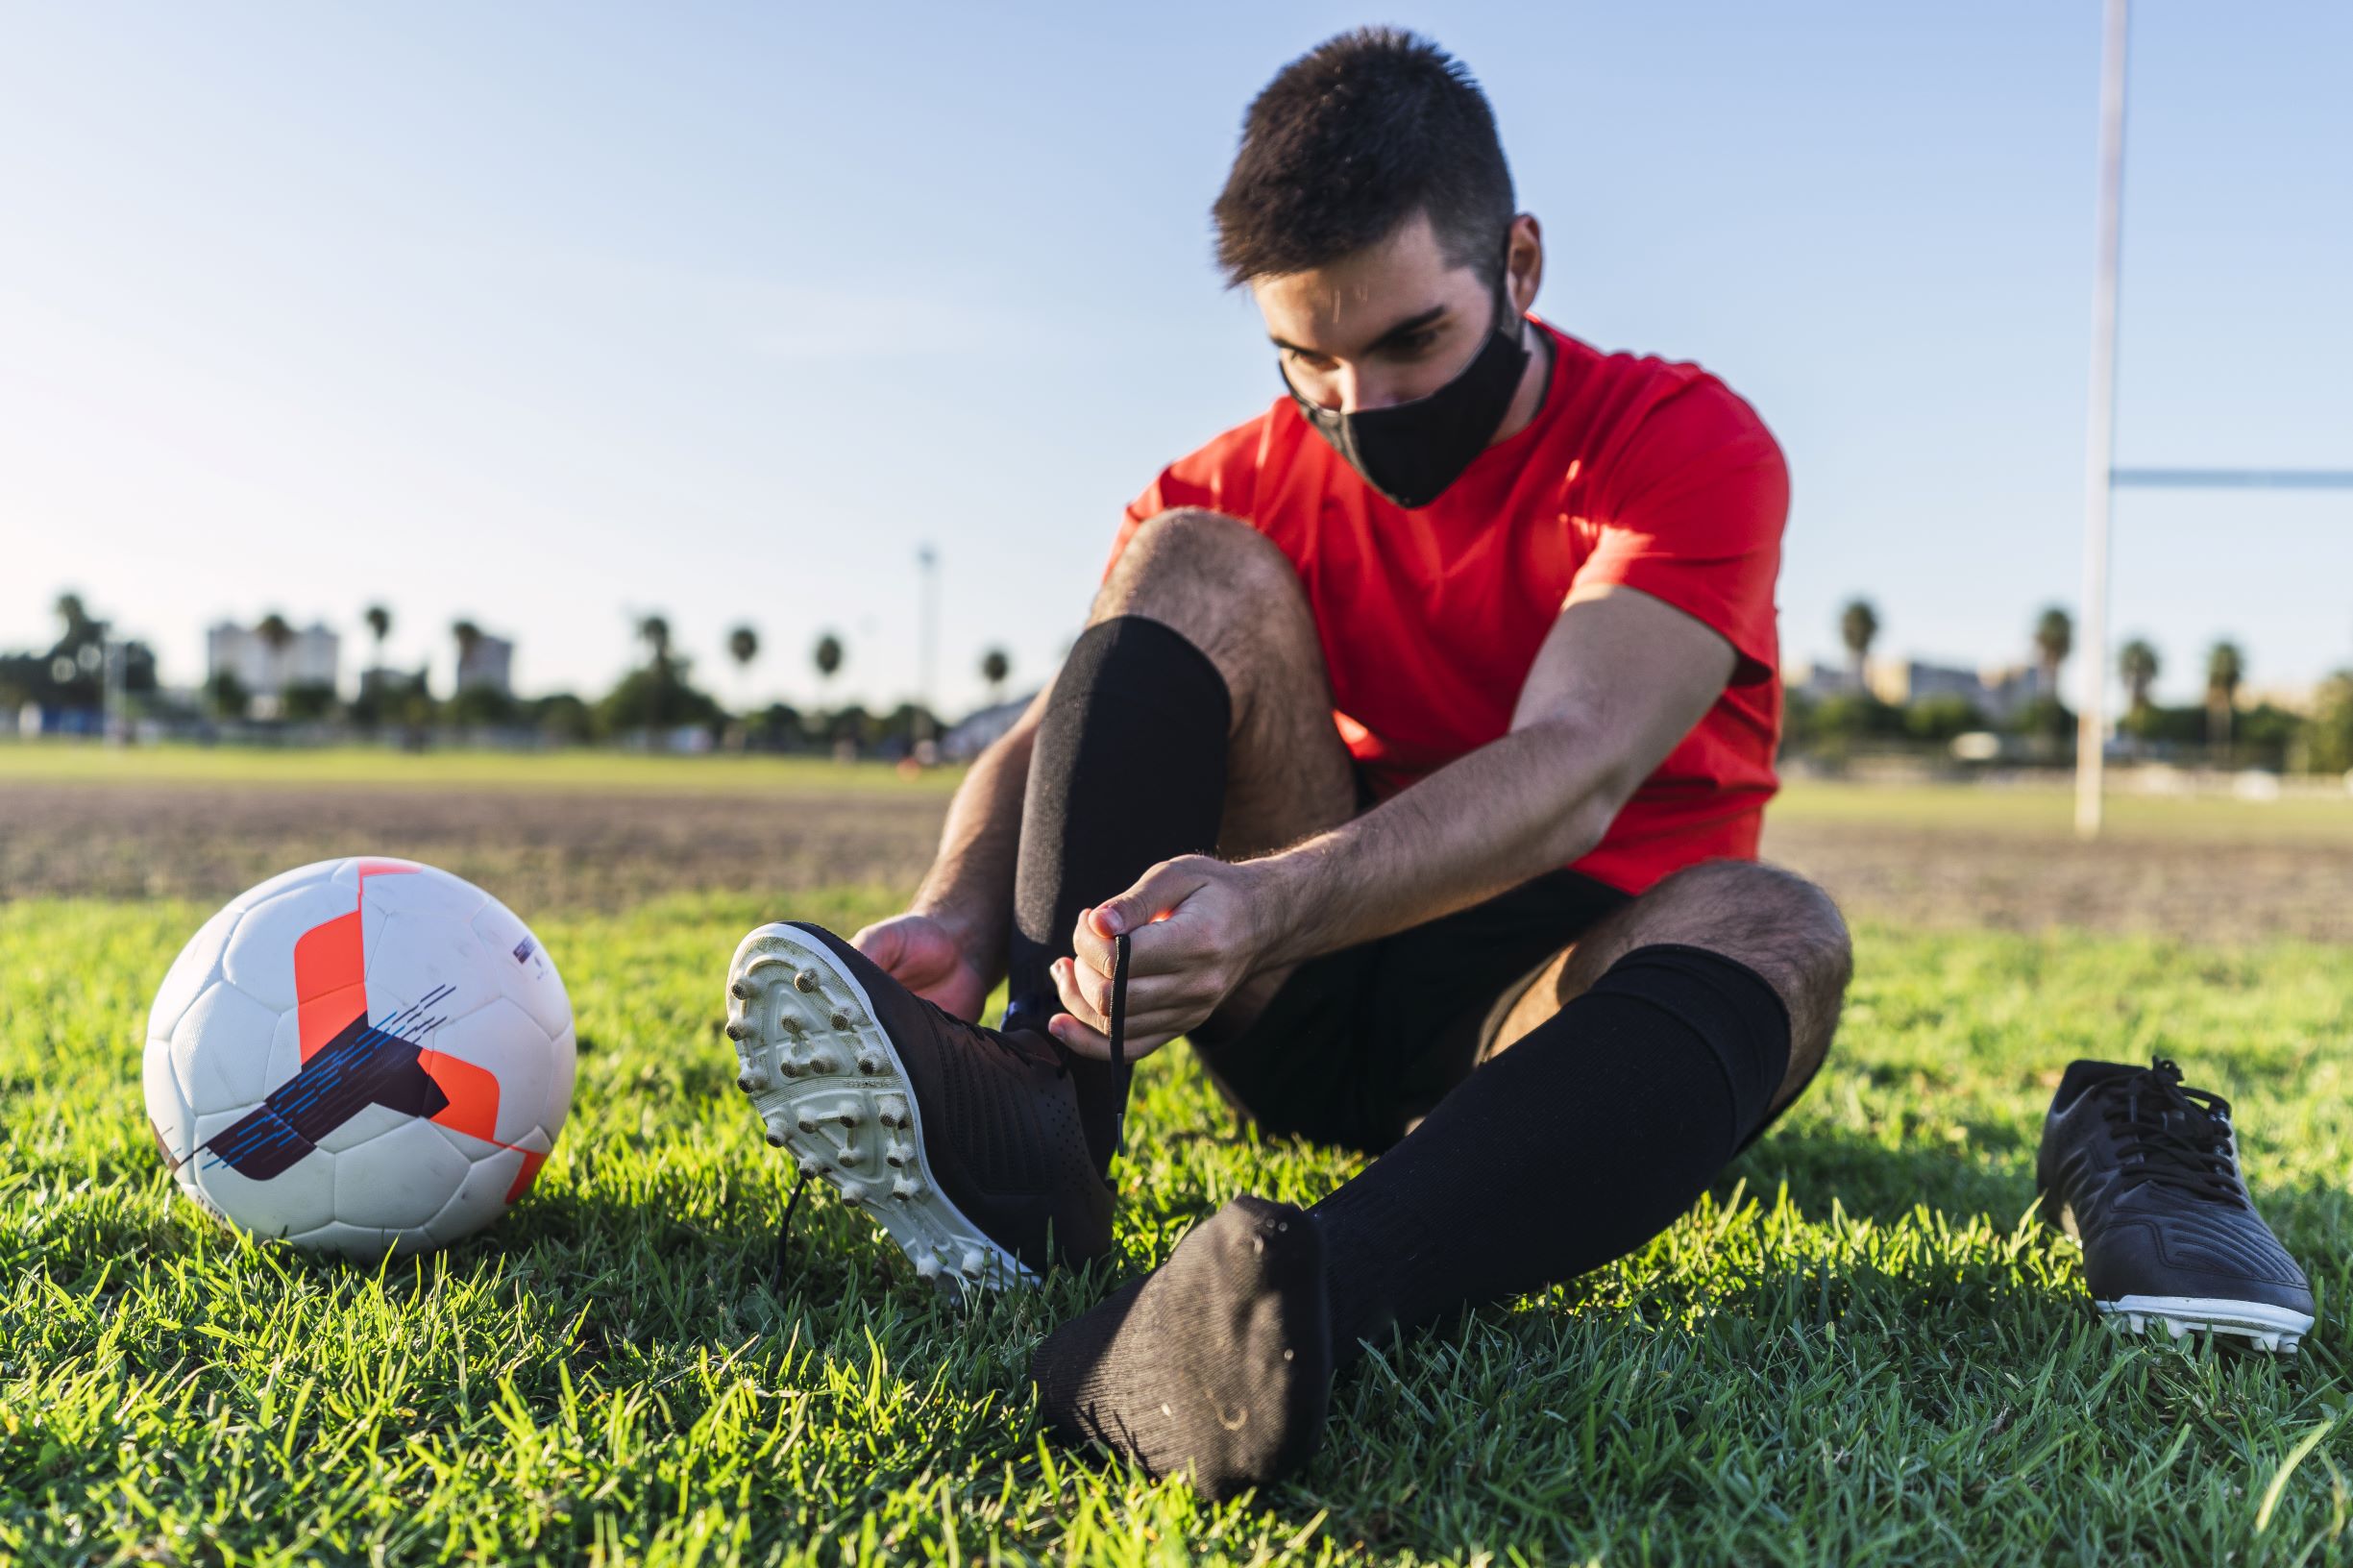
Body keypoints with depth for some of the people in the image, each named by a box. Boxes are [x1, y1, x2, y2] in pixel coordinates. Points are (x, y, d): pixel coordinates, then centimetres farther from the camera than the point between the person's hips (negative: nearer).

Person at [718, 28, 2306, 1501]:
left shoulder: (1684, 444, -10)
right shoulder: (1249, 486, 3)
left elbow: (1573, 771, -28)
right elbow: (1054, 731, -9)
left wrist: (1274, 900, -45)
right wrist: (957, 915, -32)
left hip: (1549, 993, -2)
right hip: (1313, 997, 3)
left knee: (1770, 926, -35)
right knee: (1202, 569, -16)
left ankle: (1294, 1309, -60)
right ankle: (1036, 1120, -37)